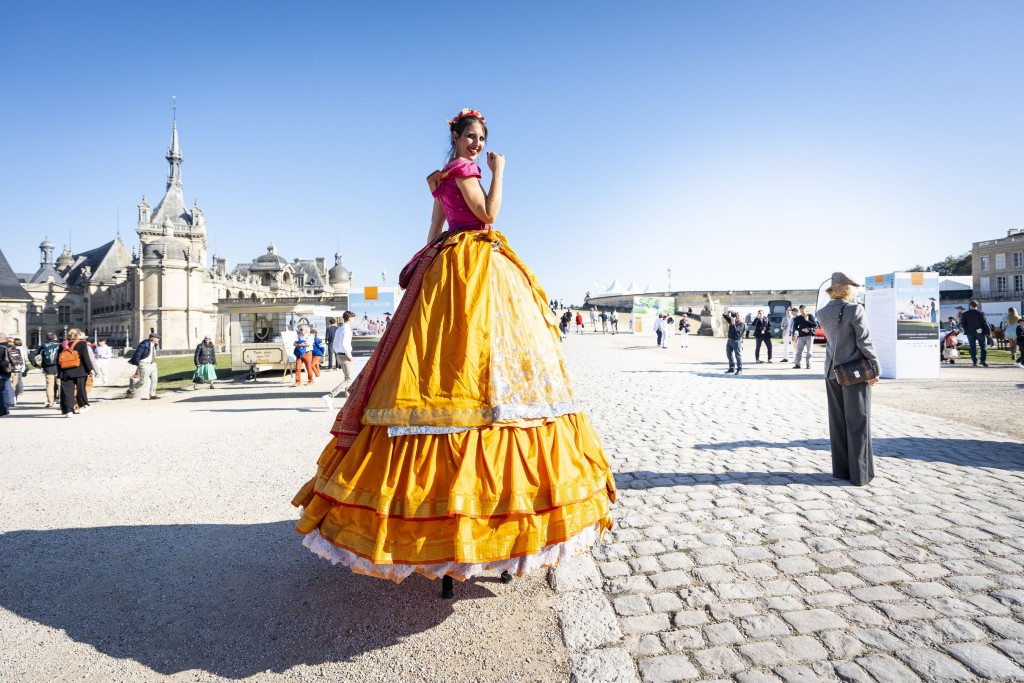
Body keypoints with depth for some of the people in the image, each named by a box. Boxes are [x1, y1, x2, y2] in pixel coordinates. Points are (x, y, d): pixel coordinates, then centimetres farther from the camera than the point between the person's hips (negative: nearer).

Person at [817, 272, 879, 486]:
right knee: (858, 423, 4)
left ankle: (841, 469, 19)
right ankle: (860, 474, 11)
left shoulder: (823, 313, 1)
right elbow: (865, 342, -14)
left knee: (837, 422, 12)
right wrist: (875, 369, -6)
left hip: (832, 372, 5)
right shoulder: (855, 309, -15)